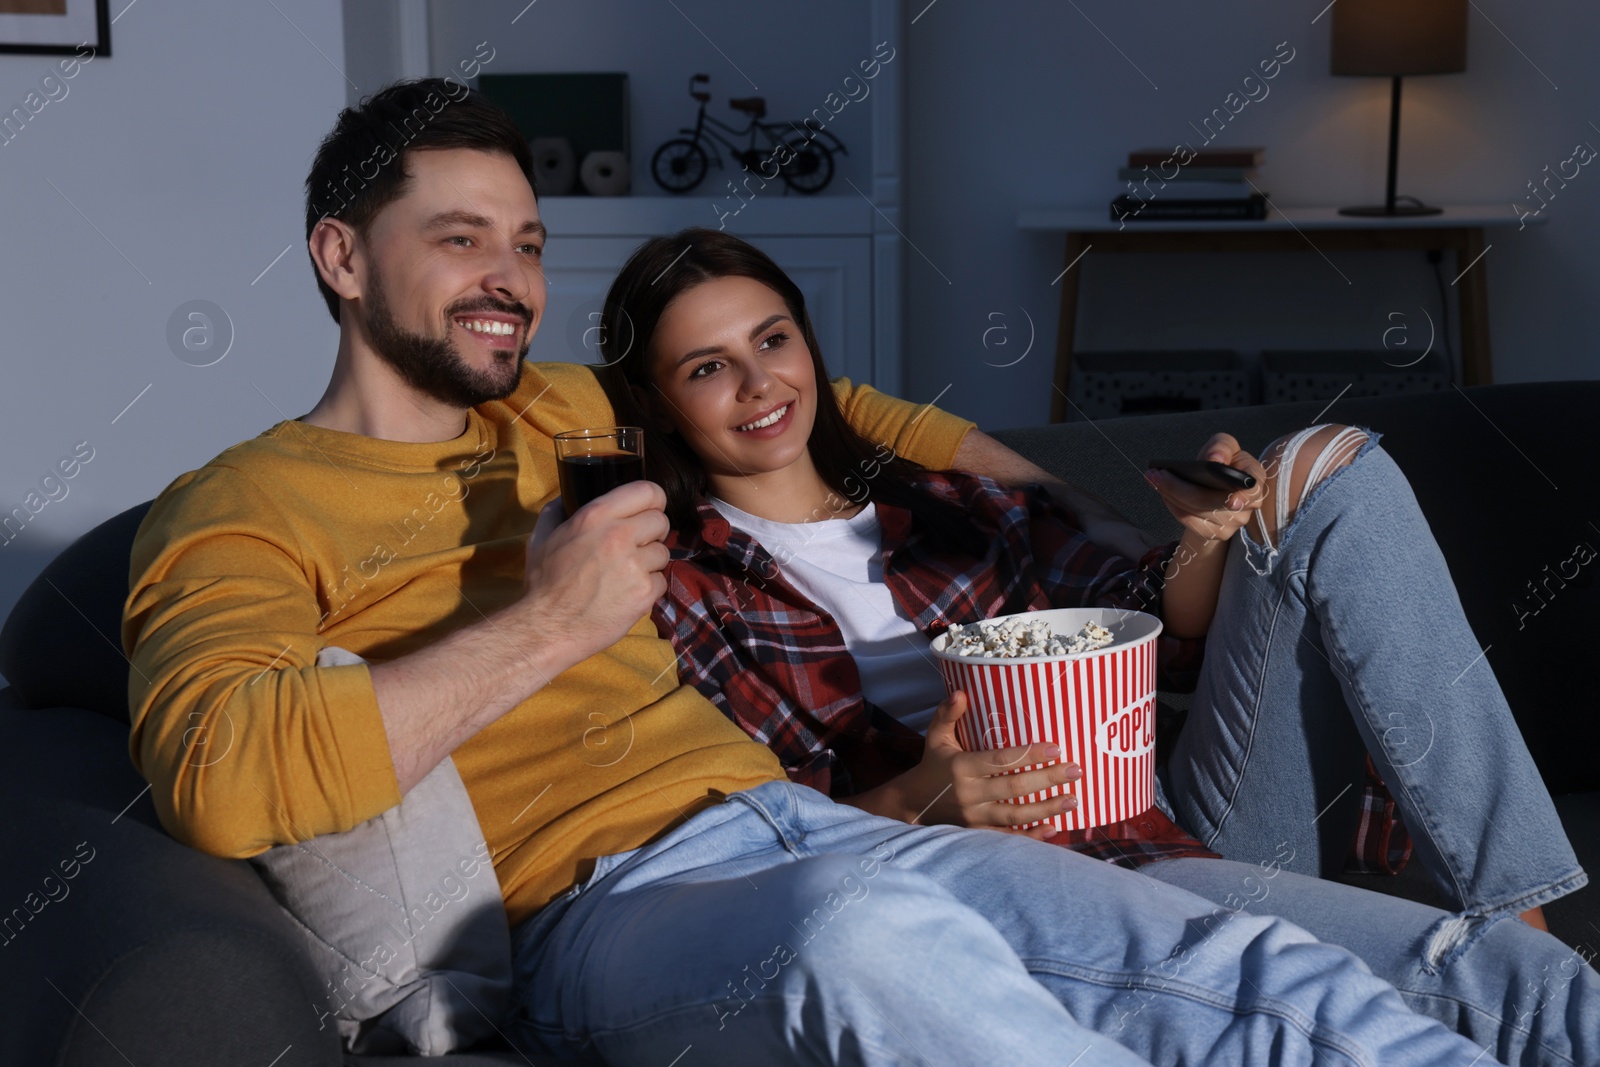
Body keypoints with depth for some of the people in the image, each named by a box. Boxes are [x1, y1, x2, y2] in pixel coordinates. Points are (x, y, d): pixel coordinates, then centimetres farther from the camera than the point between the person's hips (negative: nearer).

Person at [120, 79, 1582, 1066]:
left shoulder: (567, 413, 24)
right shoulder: (240, 510, 4)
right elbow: (218, 775, -17)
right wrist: (544, 623, -14)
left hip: (798, 819, 7)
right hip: (599, 901, -6)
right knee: (875, 931, -42)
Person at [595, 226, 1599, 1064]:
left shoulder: (939, 500, 17)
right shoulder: (678, 598, 3)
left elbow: (1153, 634, 17)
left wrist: (1203, 543, -6)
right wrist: (912, 802, -24)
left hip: (1178, 825, 7)